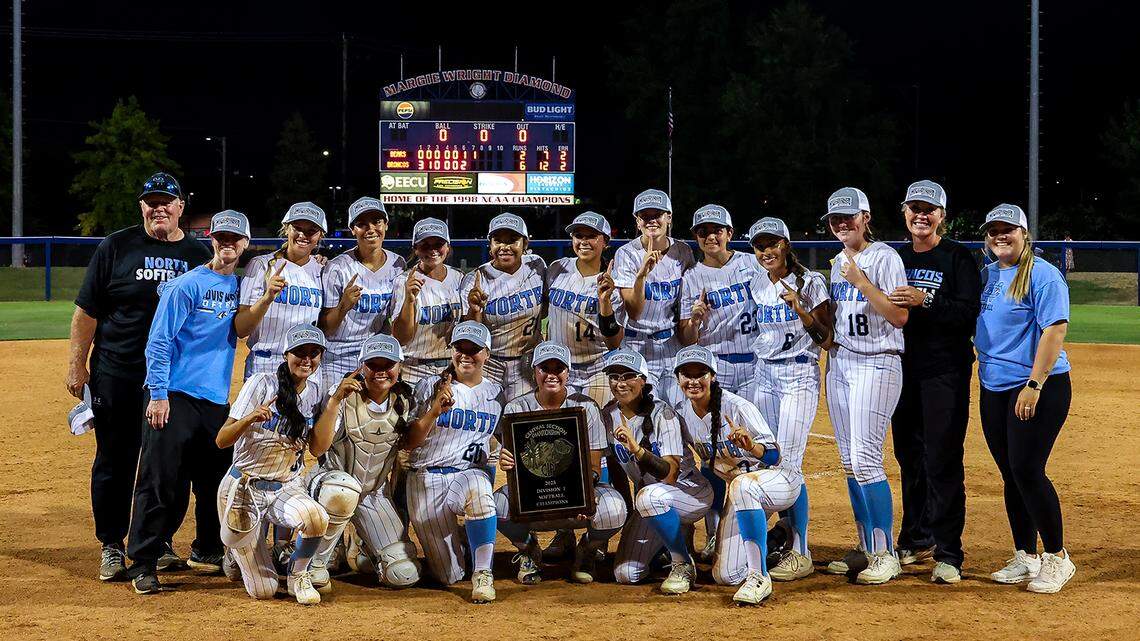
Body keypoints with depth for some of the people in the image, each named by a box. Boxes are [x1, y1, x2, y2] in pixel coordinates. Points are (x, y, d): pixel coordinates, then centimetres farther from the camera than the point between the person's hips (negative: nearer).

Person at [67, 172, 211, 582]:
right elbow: (87, 311, 1)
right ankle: (112, 546, 12)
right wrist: (77, 366, -4)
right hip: (118, 375, -2)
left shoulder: (199, 255, 8)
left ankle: (159, 541, 21)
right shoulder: (116, 248, 1)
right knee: (115, 460, 3)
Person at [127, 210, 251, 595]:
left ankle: (207, 549, 31)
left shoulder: (241, 286, 12)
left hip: (217, 399, 6)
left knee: (216, 480, 14)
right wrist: (158, 394, -15)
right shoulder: (187, 285, -7)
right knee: (162, 480, -6)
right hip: (175, 397, -6)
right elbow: (159, 341, -10)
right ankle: (142, 563, -2)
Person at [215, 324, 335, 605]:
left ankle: (298, 575, -3)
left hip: (287, 487, 3)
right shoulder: (262, 384, -12)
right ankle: (240, 555, 31)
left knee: (316, 518, -35)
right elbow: (221, 441, -17)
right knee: (264, 591, -6)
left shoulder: (314, 392, 2)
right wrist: (250, 418, -36)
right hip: (244, 486, -3)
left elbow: (318, 448, -9)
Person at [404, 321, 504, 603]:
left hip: (470, 472, 1)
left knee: (479, 492, -40)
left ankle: (483, 574, -28)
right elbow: (408, 443, -6)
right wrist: (434, 411, -21)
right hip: (427, 477, -1)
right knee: (450, 575, -5)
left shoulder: (496, 393, 9)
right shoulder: (431, 386, 0)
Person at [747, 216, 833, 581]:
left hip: (799, 375, -6)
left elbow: (826, 341, -10)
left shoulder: (809, 283, -8)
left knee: (788, 463, -12)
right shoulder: (757, 285, 9)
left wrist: (800, 309, -24)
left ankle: (801, 554, -7)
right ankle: (787, 541, 16)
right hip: (764, 374, 6)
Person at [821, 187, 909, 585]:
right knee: (849, 462, 8)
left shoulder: (884, 258, -9)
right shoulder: (838, 263, 15)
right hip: (839, 362, 8)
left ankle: (885, 555, -8)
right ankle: (866, 548, 16)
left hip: (877, 364, -8)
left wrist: (862, 282, -23)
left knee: (865, 459, -13)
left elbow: (900, 316, -19)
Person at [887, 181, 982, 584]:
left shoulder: (958, 258, -3)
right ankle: (916, 540, 25)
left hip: (945, 372, -6)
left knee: (943, 461, -8)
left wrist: (925, 300, -24)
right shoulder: (896, 258, 14)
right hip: (903, 369, 6)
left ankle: (948, 554, -6)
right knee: (909, 457, 12)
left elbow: (970, 313, -14)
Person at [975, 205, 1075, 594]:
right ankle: (1025, 558, 18)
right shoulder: (986, 275, 13)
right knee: (1011, 474, 9)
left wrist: (1034, 385, -21)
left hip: (1039, 388, -7)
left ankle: (1057, 558, 0)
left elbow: (1055, 329, -17)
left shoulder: (1042, 275, -10)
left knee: (1027, 471, -11)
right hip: (994, 389, 7)